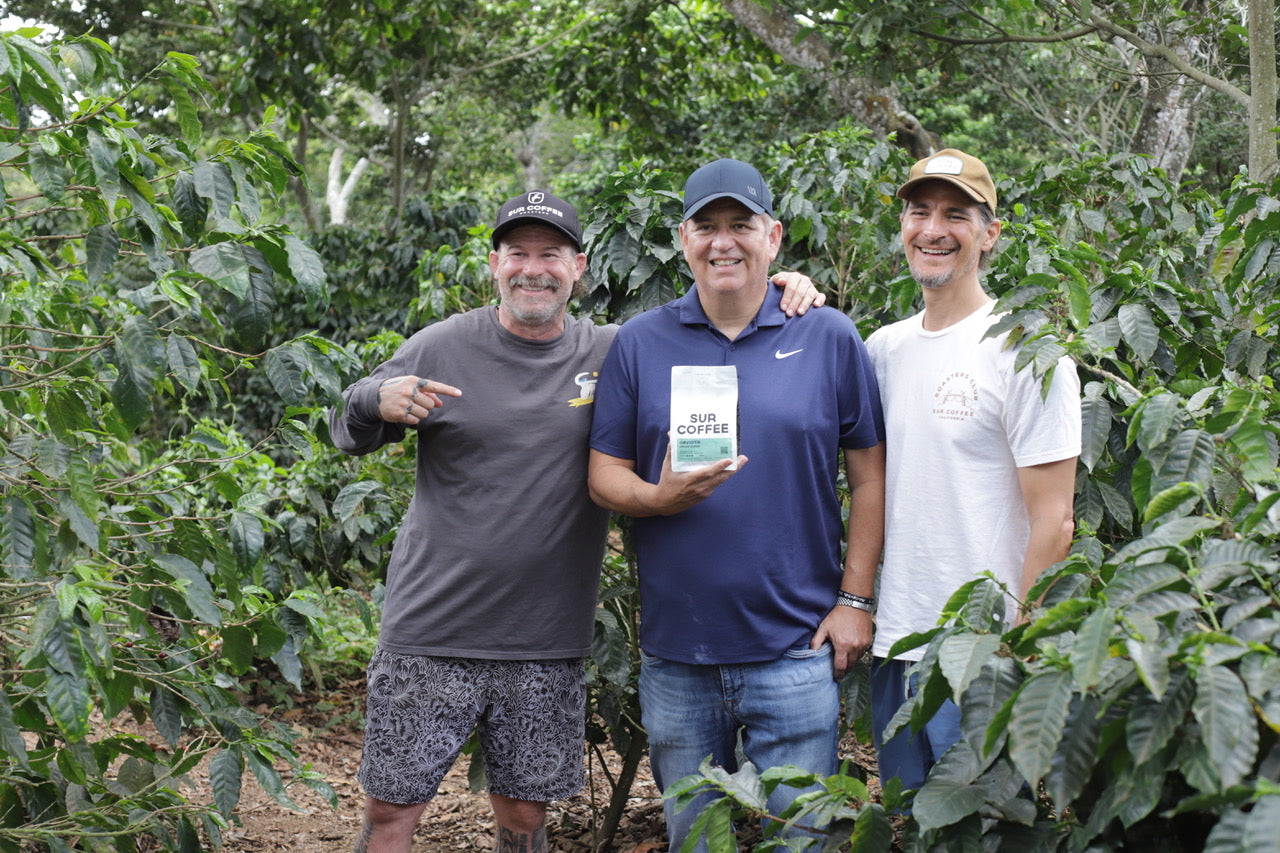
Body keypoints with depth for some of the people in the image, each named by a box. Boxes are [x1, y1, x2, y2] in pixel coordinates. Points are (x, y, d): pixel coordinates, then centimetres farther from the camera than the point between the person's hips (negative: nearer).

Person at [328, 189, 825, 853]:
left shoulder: (613, 355, 2)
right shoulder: (444, 347, -1)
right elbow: (345, 432, 7)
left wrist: (784, 296, -3)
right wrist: (377, 401, -16)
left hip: (548, 649, 1)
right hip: (430, 635, -1)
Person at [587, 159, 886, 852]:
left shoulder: (829, 338, 1)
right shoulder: (638, 343, 4)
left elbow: (869, 475, 3)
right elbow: (604, 477, 4)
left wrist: (855, 600, -2)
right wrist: (660, 497, -17)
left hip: (797, 651, -1)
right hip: (675, 655, 2)